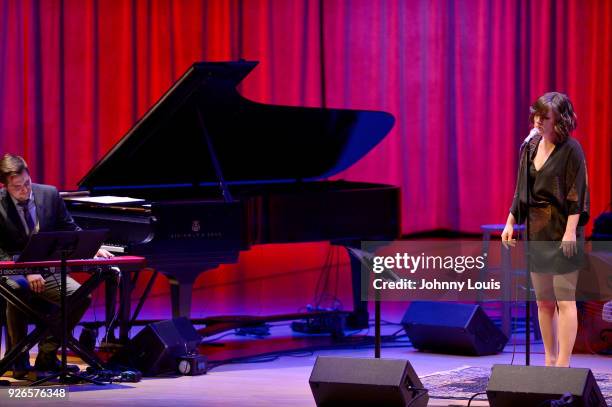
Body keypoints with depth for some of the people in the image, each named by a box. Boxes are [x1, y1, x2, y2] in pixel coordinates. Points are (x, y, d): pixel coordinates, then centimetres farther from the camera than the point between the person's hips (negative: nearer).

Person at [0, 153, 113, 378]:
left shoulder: (49, 194, 1)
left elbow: (70, 229, 12)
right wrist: (26, 271, -27)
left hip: (47, 271, 4)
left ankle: (47, 354, -3)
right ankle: (20, 360, -15)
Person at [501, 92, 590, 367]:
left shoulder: (571, 150, -9)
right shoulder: (531, 147, 10)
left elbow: (576, 195, -12)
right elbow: (521, 191, 17)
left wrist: (570, 231, -18)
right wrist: (510, 222, 11)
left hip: (562, 233, -7)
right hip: (536, 232, 7)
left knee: (564, 300, -6)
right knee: (543, 301, 10)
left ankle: (563, 363, -6)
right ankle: (549, 361, 17)